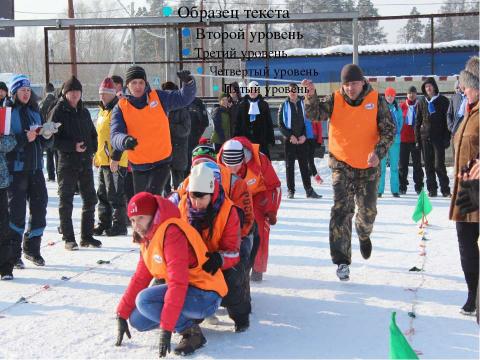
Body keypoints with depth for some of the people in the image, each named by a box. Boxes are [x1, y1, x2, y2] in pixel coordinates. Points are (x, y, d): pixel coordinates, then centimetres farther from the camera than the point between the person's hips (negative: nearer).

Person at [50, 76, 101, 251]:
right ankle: (68, 238, 8)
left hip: (85, 161, 6)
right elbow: (53, 138, -11)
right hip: (67, 162, -5)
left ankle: (87, 236, 18)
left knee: (90, 199, 7)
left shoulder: (84, 112, 12)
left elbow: (93, 133, 21)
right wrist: (73, 146, -21)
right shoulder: (58, 111, -5)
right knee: (66, 201, 1)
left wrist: (92, 148, 3)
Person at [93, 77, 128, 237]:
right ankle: (104, 223, 24)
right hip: (103, 160, 10)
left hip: (115, 161, -10)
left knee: (115, 195, -5)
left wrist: (115, 157, -23)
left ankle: (119, 225, 4)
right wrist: (96, 155, 24)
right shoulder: (103, 110, 17)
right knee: (103, 194, 15)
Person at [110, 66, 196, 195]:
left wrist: (188, 82, -23)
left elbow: (184, 98, -2)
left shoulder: (159, 97, -2)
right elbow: (115, 135, -17)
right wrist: (124, 141, -42)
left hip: (162, 162, -2)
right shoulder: (121, 107, -5)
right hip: (138, 165, 2)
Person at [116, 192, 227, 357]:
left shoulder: (171, 232, -22)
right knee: (137, 320, 2)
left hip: (206, 296, -10)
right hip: (186, 290, 10)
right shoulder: (148, 237, 9)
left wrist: (166, 328, -30)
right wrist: (122, 314, 8)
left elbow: (178, 282, -28)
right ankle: (188, 318, 13)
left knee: (144, 300, -25)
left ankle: (191, 331, -12)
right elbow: (140, 278, 12)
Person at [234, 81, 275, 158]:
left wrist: (271, 137, 2)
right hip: (246, 138, 1)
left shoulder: (264, 105, 7)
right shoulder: (243, 105, 7)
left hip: (261, 138, -1)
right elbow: (238, 122, 6)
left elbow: (269, 122, 7)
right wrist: (236, 137, 0)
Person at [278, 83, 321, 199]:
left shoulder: (303, 104, 7)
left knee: (304, 165, 1)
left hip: (302, 140, 1)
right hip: (289, 140, -1)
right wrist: (290, 136, -11)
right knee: (289, 166, 2)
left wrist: (304, 135, -7)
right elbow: (280, 124, 0)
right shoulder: (284, 106, 3)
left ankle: (309, 190, 2)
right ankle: (291, 190, 7)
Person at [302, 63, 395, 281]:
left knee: (368, 210, 13)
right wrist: (311, 95, -36)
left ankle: (364, 234, 48)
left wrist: (379, 152, -23)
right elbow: (314, 114, -17)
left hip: (368, 166, 1)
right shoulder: (335, 100, -6)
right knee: (341, 210, -11)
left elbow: (389, 130, -8)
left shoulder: (376, 100, -7)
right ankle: (341, 260, -7)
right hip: (342, 164, -1)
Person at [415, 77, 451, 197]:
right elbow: (418, 121, 13)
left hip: (439, 137, -4)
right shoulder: (422, 102, 11)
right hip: (425, 137, 4)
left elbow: (448, 120, 0)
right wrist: (417, 139, 7)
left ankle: (445, 189, -1)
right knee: (428, 165, 5)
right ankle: (432, 189, 11)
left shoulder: (443, 101, 3)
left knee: (439, 165, -9)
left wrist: (447, 138, -8)